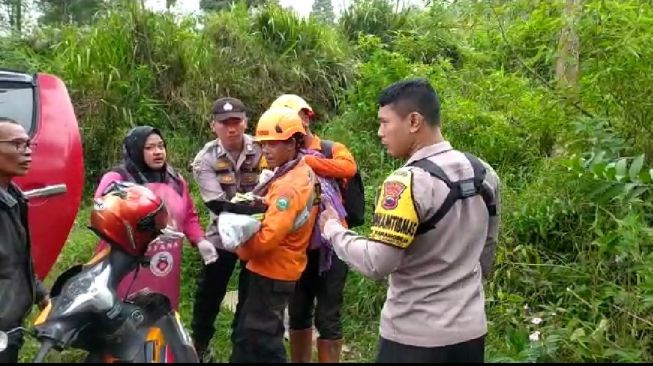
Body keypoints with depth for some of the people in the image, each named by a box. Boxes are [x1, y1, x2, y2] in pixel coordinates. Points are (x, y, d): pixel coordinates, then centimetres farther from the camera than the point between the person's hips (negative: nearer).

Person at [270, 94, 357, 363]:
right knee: (298, 314, 18)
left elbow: (349, 167, -26)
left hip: (329, 243, -3)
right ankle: (299, 361, 36)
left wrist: (305, 161, -27)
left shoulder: (332, 149, -3)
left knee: (327, 318, 4)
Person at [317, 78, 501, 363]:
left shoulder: (408, 182, -22)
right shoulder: (484, 173, 2)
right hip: (471, 329, 7)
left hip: (416, 336, -7)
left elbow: (376, 265, -23)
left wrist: (333, 228, -8)